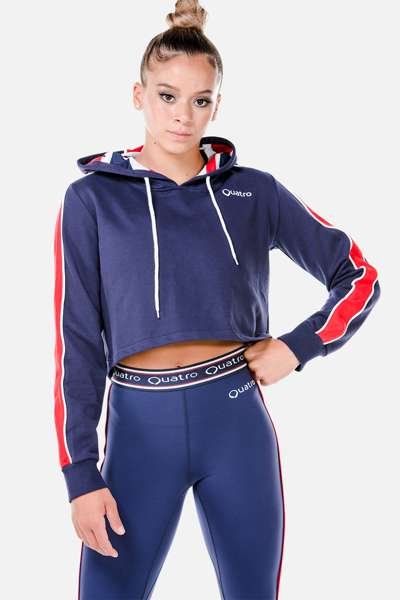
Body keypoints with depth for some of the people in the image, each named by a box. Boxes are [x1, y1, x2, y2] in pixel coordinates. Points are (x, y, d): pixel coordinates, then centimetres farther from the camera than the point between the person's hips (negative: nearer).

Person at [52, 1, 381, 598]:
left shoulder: (254, 191, 4)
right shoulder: (92, 199, 1)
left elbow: (360, 276, 11)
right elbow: (77, 342, -2)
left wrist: (296, 348, -3)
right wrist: (81, 475, -6)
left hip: (236, 419, 2)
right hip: (140, 425, -1)